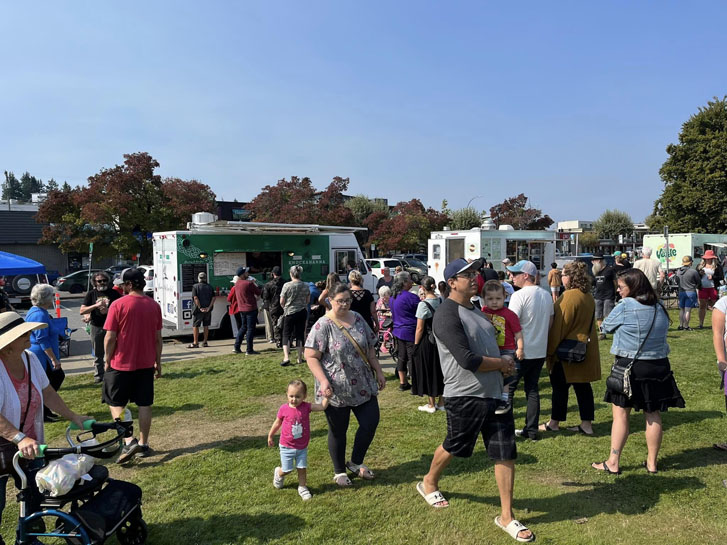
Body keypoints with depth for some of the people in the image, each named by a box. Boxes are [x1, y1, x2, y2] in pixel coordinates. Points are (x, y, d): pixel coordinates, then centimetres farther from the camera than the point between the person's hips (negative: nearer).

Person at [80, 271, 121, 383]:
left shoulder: (113, 293, 4)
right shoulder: (91, 294, 5)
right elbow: (82, 311, -2)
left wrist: (108, 310, -14)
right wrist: (96, 305, -17)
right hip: (96, 327, 1)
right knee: (98, 355, 10)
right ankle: (98, 375, 21)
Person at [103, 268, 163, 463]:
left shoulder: (118, 305, -12)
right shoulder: (154, 305, 2)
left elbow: (110, 338, -12)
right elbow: (158, 338, 5)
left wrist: (107, 360, 1)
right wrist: (158, 362, 13)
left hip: (121, 364, -4)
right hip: (146, 364, 4)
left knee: (116, 403, 8)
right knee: (145, 404, 10)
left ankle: (129, 442, -5)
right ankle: (143, 445, 17)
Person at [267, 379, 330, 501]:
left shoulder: (306, 407, -12)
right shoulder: (284, 409, -15)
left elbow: (322, 406, -19)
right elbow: (277, 423, 1)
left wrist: (326, 396, -31)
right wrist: (270, 436, 11)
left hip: (302, 447, 1)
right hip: (287, 447, -1)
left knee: (302, 468, 7)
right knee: (287, 470, 8)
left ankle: (302, 487, 30)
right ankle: (278, 473, 41)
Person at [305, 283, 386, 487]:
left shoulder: (358, 319, 4)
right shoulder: (323, 325, -13)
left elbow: (370, 348, 13)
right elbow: (311, 356, -15)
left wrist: (378, 371, 10)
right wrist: (324, 382, -24)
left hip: (363, 386, 5)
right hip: (336, 390, -5)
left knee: (371, 422, 8)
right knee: (338, 431, 9)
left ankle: (356, 462, 32)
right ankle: (339, 471, 31)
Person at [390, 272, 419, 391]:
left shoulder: (392, 297, 9)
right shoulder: (411, 297, -18)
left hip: (398, 331, 8)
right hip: (410, 332, -8)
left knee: (402, 357, 14)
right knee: (412, 358, -2)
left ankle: (402, 382, 22)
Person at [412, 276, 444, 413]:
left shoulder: (423, 304, -18)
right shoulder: (441, 301, 1)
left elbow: (420, 328, -17)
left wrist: (415, 345, -10)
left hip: (427, 341, -6)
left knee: (428, 372, 6)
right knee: (440, 370, 16)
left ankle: (431, 405, 15)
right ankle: (441, 403, 25)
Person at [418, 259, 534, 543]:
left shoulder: (475, 309, 11)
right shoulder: (446, 314, -18)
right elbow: (468, 360, -25)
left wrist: (505, 365, 4)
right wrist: (503, 364, -12)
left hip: (495, 393, 7)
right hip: (466, 396, -7)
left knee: (506, 454, 8)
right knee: (453, 447, 14)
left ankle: (506, 516, 22)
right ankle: (429, 483, 42)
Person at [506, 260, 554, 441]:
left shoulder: (519, 295, -16)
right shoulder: (546, 295, 8)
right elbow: (550, 322, 16)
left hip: (521, 351, -7)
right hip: (540, 350, 7)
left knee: (507, 388, 4)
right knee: (532, 389, 14)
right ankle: (532, 430, 19)